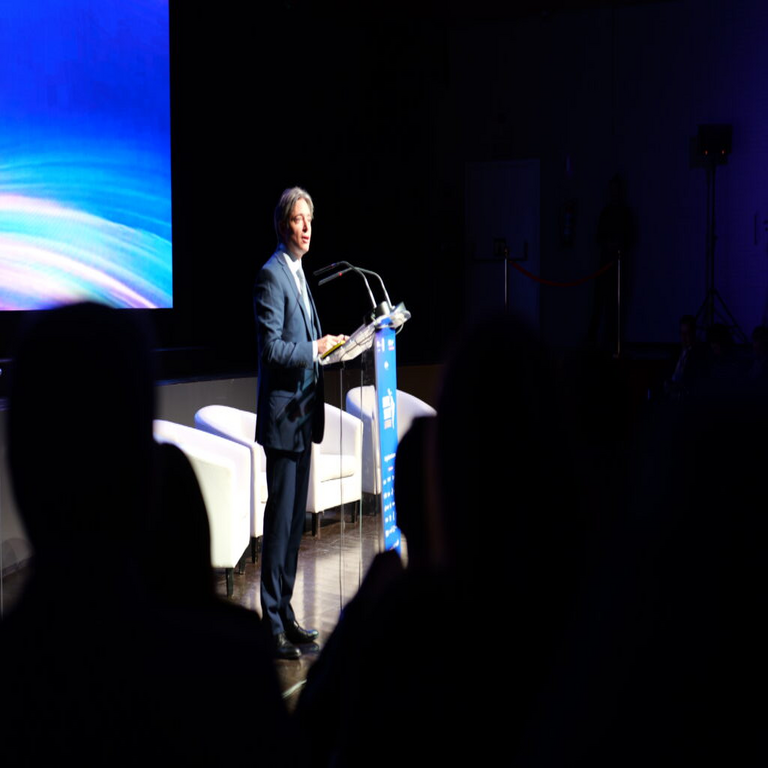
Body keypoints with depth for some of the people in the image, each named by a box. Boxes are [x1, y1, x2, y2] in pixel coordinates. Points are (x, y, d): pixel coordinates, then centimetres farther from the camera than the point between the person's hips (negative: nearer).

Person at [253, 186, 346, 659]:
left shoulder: (299, 273, 17)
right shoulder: (271, 275, -13)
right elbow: (271, 348, -20)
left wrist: (327, 346, 6)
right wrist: (318, 348, -20)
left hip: (302, 412, 10)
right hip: (283, 413, -10)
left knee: (296, 517, 14)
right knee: (280, 518, -6)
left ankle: (286, 614, 23)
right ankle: (273, 624, 1)